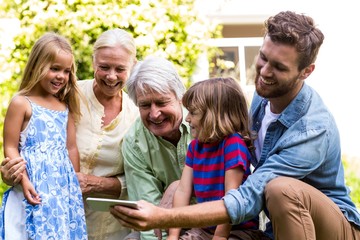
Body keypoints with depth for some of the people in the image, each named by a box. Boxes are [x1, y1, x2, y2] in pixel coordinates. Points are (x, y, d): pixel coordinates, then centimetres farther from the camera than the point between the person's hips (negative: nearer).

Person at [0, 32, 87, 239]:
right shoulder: (21, 103, -5)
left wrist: (76, 184, 14)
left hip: (64, 187, 6)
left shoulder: (65, 106, 12)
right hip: (36, 186, -5)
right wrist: (24, 181, -17)